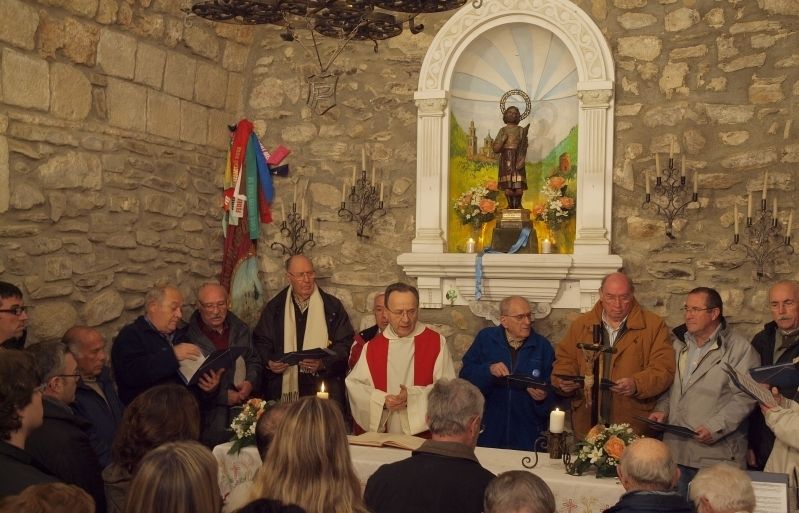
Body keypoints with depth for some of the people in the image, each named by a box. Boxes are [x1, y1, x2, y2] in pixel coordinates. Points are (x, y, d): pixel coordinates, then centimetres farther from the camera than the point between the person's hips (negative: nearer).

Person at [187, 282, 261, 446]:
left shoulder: (240, 329, 13)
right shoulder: (189, 336, -5)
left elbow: (254, 361, 20)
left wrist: (250, 382, 0)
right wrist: (224, 396, -11)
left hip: (243, 406, 4)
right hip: (210, 412, -4)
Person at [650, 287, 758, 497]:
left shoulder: (739, 347, -6)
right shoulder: (679, 343, 14)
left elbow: (744, 397, -12)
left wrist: (716, 428, -19)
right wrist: (662, 409, 4)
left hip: (716, 452, -5)